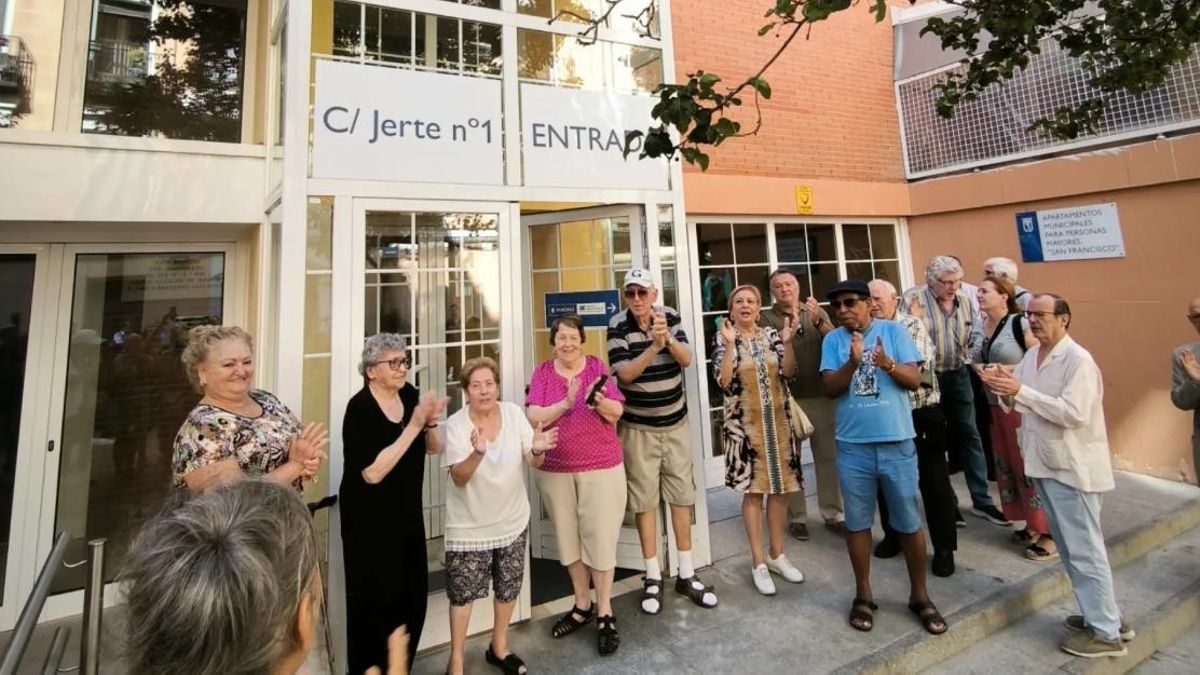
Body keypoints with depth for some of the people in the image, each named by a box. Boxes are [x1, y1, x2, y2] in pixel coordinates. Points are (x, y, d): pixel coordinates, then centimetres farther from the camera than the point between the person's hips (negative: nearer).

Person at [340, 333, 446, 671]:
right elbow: (373, 472, -27)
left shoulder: (409, 394, -4)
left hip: (408, 513, 6)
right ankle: (372, 667, 33)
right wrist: (413, 425, -28)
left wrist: (430, 424, -18)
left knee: (413, 594, 15)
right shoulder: (359, 408, -20)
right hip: (369, 519, -6)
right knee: (378, 599, 7)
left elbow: (435, 449, 3)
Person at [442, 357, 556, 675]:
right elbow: (458, 479, -22)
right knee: (462, 594, 8)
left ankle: (499, 648, 42)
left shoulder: (513, 413, -9)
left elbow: (533, 463, -8)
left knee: (508, 589, 18)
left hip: (512, 521, 3)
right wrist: (478, 453, -42)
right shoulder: (456, 425, -16)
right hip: (470, 527, -3)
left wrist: (537, 450, -31)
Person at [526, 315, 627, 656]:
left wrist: (600, 401, -28)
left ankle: (605, 612, 21)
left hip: (601, 467, -2)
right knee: (568, 538, 14)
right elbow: (533, 418, -11)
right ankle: (582, 605, 34)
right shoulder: (542, 372, -2)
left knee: (600, 537, 3)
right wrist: (566, 403, -24)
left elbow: (617, 413, -7)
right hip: (555, 471, 2)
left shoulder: (597, 366, -4)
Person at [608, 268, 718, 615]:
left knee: (682, 497, 11)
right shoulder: (618, 325, -13)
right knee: (644, 501, 5)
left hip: (676, 423, 3)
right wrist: (654, 345, -30)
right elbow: (624, 375, -19)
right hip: (638, 427, -3)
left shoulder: (670, 316, -3)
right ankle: (653, 577, 22)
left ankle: (687, 574, 26)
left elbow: (686, 360, -10)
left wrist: (668, 338, -29)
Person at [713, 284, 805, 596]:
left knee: (780, 488, 11)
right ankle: (758, 562, 17)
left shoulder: (772, 335, 6)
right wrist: (730, 345, -22)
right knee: (753, 491, 3)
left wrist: (787, 343, -16)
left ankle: (778, 555, 29)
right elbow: (723, 382, -14)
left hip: (778, 421, 4)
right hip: (745, 425, -3)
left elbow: (788, 372, -3)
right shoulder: (724, 340, -3)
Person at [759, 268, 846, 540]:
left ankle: (833, 514, 23)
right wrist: (790, 325, -25)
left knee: (829, 456, 9)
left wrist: (817, 322, -17)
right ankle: (796, 517, 17)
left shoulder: (817, 312, 11)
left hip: (821, 395, 3)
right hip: (787, 399, -2)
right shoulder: (766, 318, 1)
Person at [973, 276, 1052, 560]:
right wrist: (977, 368, 2)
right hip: (995, 406, 7)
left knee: (1030, 465, -3)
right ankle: (1032, 525, 28)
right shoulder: (979, 328, 7)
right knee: (1007, 464, 12)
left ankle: (1049, 534, 10)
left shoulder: (1020, 324, -12)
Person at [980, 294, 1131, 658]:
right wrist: (1005, 389, -11)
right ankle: (1104, 614, 35)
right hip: (1047, 463, 8)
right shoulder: (1031, 356, 8)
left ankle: (1105, 632, 18)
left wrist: (1020, 390, -28)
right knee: (1070, 547, 19)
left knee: (1084, 550, 3)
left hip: (1073, 468, -8)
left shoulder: (1078, 359, -16)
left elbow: (1073, 413, -25)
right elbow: (1018, 405, 10)